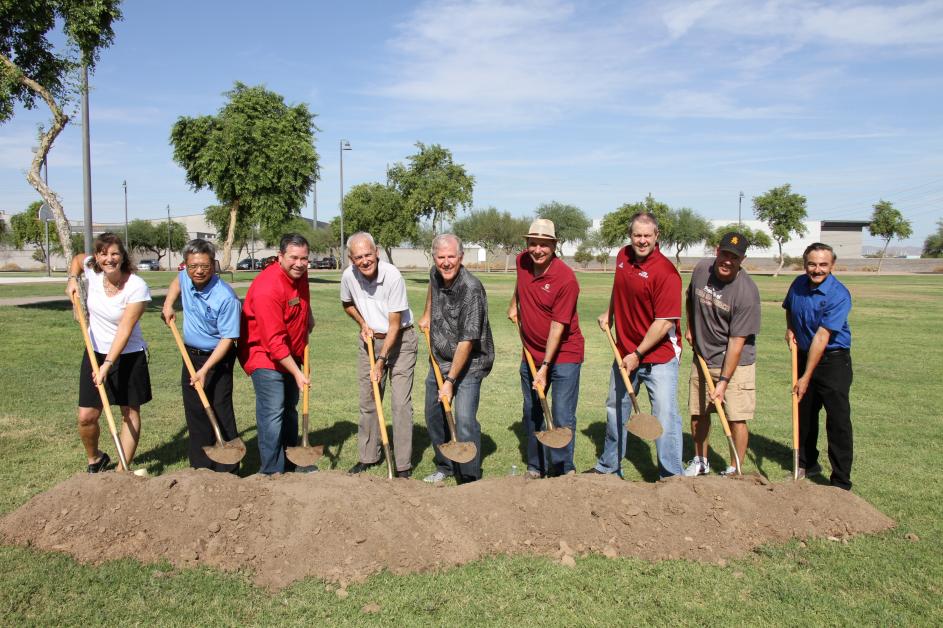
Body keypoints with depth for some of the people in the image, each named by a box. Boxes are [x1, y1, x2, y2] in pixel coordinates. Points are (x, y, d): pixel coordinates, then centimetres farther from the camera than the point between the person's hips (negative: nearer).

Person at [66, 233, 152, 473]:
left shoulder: (137, 287, -21)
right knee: (86, 417, 3)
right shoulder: (92, 270, -6)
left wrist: (108, 364, -27)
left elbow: (125, 329, -23)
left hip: (128, 356, -4)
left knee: (130, 412, 5)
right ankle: (94, 459, 30)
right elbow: (78, 258, 21)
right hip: (96, 353, 4)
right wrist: (72, 279, 2)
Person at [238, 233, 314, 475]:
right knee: (272, 412, -14)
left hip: (290, 354, 9)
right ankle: (272, 473, -5)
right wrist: (297, 373, -29)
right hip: (265, 354, -9)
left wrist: (308, 314, 10)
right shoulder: (268, 288, -30)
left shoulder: (299, 273, -4)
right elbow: (274, 343, -30)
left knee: (290, 409, 19)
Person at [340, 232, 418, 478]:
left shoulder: (392, 276, -24)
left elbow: (394, 325, -21)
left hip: (399, 340, -5)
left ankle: (403, 466, -1)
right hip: (370, 340, 5)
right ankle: (368, 457, 26)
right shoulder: (349, 276, -10)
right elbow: (347, 303, 15)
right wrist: (362, 323, -4)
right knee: (367, 401, 11)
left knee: (401, 403, -8)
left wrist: (381, 362, -21)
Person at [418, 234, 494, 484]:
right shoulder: (436, 275, -4)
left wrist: (450, 380, -26)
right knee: (434, 414, 15)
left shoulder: (471, 289, -27)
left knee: (464, 419, -17)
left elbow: (466, 342, -27)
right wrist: (427, 315, 24)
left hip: (469, 362, -8)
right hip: (439, 359, 8)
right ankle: (445, 466, 34)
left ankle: (469, 481, -4)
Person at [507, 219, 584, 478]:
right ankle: (536, 467, 31)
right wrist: (514, 303, 24)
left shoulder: (566, 278, -22)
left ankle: (564, 471, 10)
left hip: (563, 353, -6)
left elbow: (558, 326, -22)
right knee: (531, 413, 15)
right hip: (531, 353, 7)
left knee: (562, 417, -7)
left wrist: (545, 367, -22)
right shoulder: (522, 261, -3)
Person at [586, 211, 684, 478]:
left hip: (659, 356, -8)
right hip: (625, 352, 8)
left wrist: (638, 354, -20)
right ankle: (608, 467, 38)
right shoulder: (623, 256, 2)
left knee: (665, 415, -8)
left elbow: (664, 323, -23)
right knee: (616, 409, 20)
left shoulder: (665, 272, -21)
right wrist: (608, 313, 18)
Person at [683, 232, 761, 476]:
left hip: (736, 363, -5)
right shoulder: (702, 269, -7)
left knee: (736, 418, -6)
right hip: (702, 357, 5)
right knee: (698, 413, 13)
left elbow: (737, 341, -23)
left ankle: (735, 470, 13)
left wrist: (723, 381, -24)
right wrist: (690, 328, 17)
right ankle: (700, 462, 32)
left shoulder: (746, 292, -23)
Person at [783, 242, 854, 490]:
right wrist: (790, 329, 4)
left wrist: (806, 377, -25)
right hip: (804, 356, 6)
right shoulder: (798, 284, 0)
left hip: (833, 360, -6)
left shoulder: (839, 295, -21)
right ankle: (807, 464, 34)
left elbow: (822, 337, -24)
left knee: (838, 420, -6)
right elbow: (789, 308, 24)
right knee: (804, 413, 15)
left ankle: (841, 483, 2)